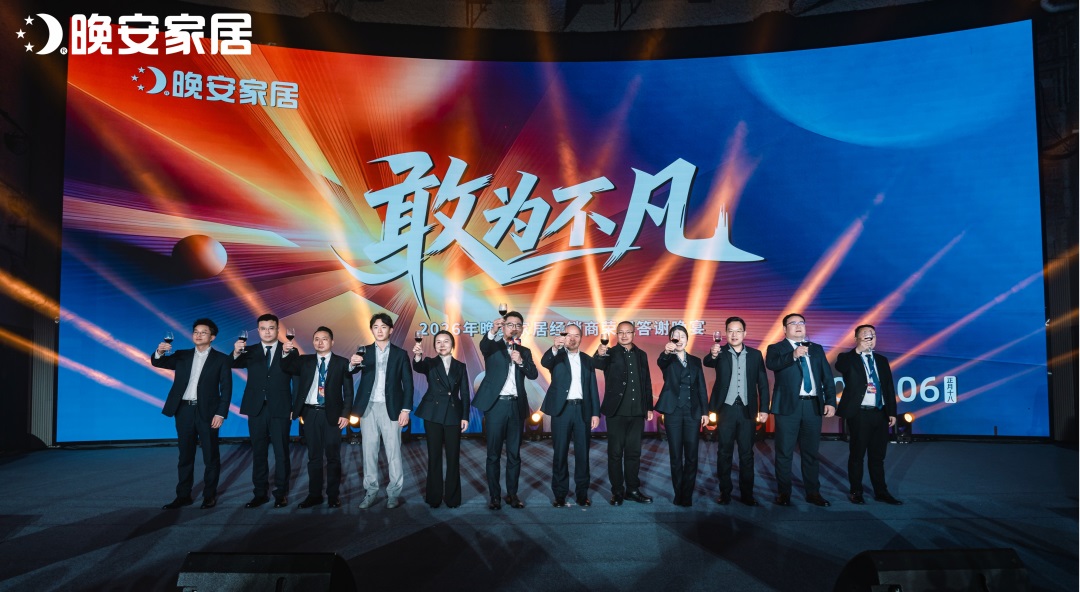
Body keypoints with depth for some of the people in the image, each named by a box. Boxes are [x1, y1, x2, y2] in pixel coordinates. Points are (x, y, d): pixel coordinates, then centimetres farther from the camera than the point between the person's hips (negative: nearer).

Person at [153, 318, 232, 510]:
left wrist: (221, 413, -12)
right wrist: (159, 352, -22)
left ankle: (210, 495, 13)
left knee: (210, 456, 3)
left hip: (207, 412, -3)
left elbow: (226, 388, -3)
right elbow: (157, 363, 0)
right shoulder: (182, 356, 11)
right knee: (185, 456, 10)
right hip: (184, 410, 3)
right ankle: (183, 495, 17)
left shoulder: (221, 359, 1)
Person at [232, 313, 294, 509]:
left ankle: (281, 493, 12)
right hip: (257, 410, 3)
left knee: (281, 453, 4)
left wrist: (295, 408, -9)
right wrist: (236, 353, -35)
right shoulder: (250, 352, 6)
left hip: (280, 410, -2)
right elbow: (234, 364, -13)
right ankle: (260, 493, 18)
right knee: (258, 453, 9)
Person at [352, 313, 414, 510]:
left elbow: (408, 384, 1)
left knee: (393, 452, 1)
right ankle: (371, 491, 15)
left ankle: (394, 492, 8)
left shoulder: (400, 354, 4)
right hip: (368, 408, 2)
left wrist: (406, 409, -8)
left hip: (391, 408, -2)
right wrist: (352, 363, -30)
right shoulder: (364, 352, 7)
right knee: (369, 451, 7)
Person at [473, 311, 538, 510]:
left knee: (514, 454, 7)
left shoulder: (524, 352, 14)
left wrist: (521, 361, -18)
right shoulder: (493, 346, 4)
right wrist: (492, 331, -41)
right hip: (496, 405, -3)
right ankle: (494, 496, 8)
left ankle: (512, 494, 16)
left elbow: (533, 374, 0)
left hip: (516, 406, 3)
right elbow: (483, 345, -21)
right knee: (493, 454, 1)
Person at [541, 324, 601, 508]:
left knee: (582, 452, 5)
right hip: (562, 409, -2)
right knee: (560, 453, 2)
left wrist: (595, 413, 3)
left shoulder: (587, 360, 13)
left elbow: (593, 388, 11)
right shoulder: (557, 356, 5)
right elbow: (544, 362, -19)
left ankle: (582, 493, 14)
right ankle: (560, 494, 9)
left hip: (582, 409, 2)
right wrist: (555, 347, -38)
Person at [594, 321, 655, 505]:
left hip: (637, 412, 4)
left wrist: (649, 407, 9)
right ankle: (617, 491, 12)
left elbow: (647, 382, 13)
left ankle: (632, 490, 20)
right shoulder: (611, 353, -3)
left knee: (634, 452, 11)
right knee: (615, 453, 3)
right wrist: (599, 354, -47)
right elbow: (597, 365, -25)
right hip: (617, 411, -4)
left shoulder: (641, 355, 10)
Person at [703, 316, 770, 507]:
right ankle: (725, 492, 13)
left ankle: (747, 494, 13)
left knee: (747, 453, 6)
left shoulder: (755, 354, 6)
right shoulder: (720, 352, 0)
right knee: (724, 452, 5)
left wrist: (764, 409, 0)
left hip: (747, 409, 1)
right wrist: (712, 355, -45)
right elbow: (707, 362, -22)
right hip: (726, 409, -1)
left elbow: (763, 383, 7)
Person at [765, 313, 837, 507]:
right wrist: (793, 355, -33)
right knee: (784, 452, 1)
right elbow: (771, 364, -19)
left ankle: (813, 492, 18)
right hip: (789, 405, -3)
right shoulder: (776, 348, 3)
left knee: (811, 452, 10)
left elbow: (827, 377, 10)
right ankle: (784, 493, 10)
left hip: (813, 405, 3)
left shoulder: (817, 349, 15)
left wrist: (831, 401, -1)